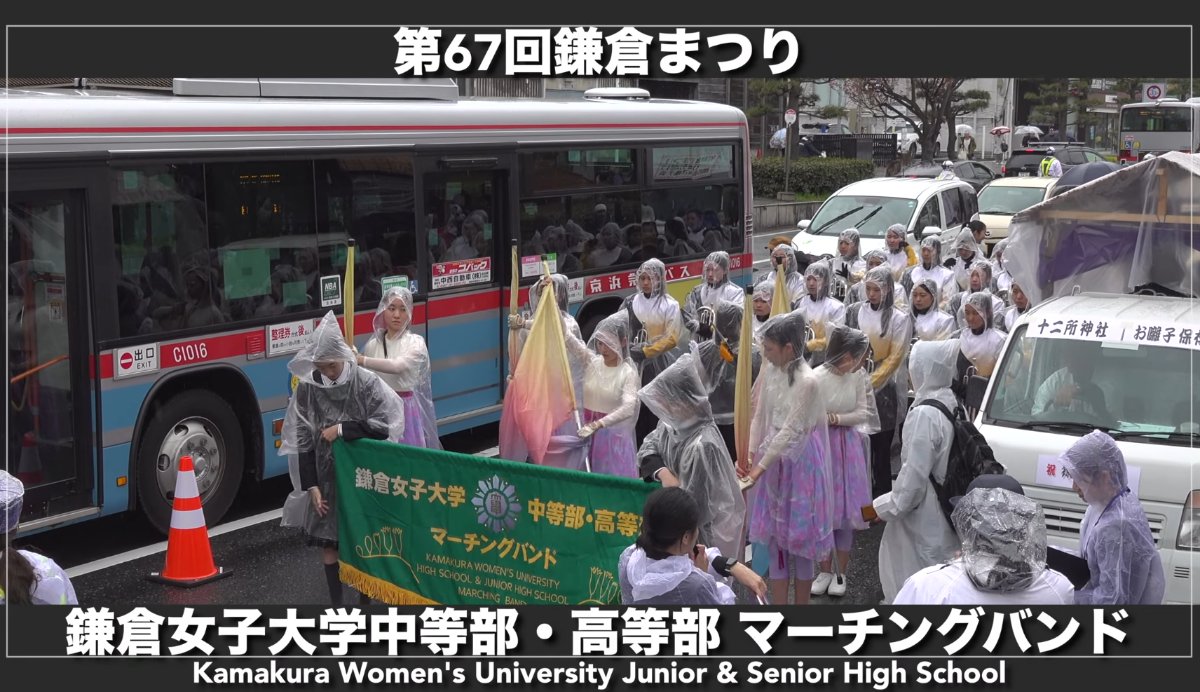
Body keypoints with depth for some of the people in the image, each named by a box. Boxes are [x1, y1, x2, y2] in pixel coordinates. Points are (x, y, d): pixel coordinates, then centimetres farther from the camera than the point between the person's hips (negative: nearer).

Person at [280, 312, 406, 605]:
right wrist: (311, 485, -4)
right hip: (327, 478, 3)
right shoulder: (307, 388, -6)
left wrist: (342, 430, -19)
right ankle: (336, 602, 21)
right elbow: (302, 440, -1)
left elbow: (384, 427, -16)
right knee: (328, 542, 7)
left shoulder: (367, 383, -13)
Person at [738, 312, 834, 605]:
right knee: (775, 538, 11)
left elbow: (790, 431, -21)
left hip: (799, 463, -7)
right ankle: (778, 604, 21)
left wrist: (760, 468, -20)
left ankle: (801, 603, 19)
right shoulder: (770, 371, 0)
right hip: (773, 460, 7)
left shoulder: (808, 382, -22)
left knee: (799, 537, 5)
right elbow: (760, 416, 6)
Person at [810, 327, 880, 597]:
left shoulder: (859, 376, -4)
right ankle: (825, 571, 18)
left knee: (848, 509, 6)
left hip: (849, 448, 3)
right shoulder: (818, 377, -17)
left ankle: (841, 573, 17)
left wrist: (836, 418, -14)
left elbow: (863, 413, -3)